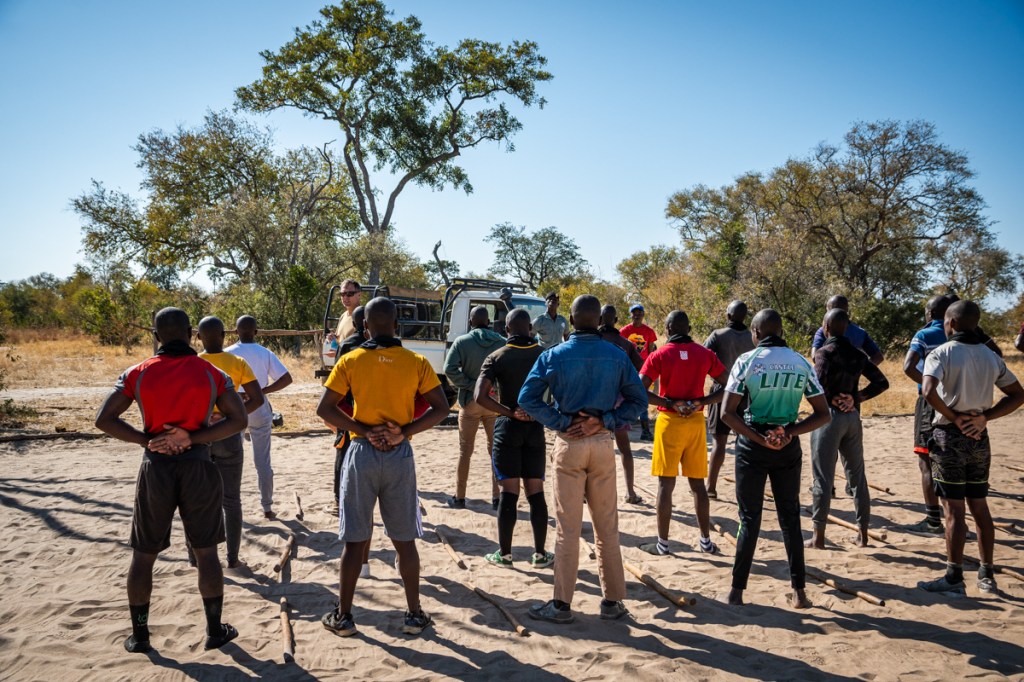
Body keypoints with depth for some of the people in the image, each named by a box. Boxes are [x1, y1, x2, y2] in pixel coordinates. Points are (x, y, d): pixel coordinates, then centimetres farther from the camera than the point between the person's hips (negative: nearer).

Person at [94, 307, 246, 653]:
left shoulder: (138, 373, 1)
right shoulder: (212, 373, -1)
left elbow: (104, 420, -3)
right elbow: (238, 420, -9)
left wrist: (147, 440, -6)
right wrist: (191, 438, -12)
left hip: (155, 468, 1)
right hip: (198, 466, 0)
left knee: (143, 554, 14)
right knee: (206, 551, 10)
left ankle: (139, 635, 22)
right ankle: (215, 631, 18)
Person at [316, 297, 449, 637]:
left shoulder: (350, 361, -3)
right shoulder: (416, 362, -1)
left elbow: (324, 409, -8)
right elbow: (441, 408, -5)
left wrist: (364, 432, -10)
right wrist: (404, 431, -9)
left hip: (362, 454, -1)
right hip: (400, 456, 1)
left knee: (354, 540, 9)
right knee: (404, 540, 11)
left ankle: (343, 617, 19)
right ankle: (414, 615, 19)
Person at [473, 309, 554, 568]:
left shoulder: (497, 357, -4)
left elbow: (480, 396, -16)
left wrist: (510, 413, -11)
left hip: (507, 428, -2)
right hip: (535, 428, 2)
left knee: (509, 492, 2)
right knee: (536, 492, 8)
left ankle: (504, 553, 8)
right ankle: (540, 554, 13)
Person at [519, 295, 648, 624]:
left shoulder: (554, 356, -5)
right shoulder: (616, 356, 0)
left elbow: (527, 399, -11)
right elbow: (638, 399, -2)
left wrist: (562, 422, -10)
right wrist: (605, 421, -8)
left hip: (569, 444, -1)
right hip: (602, 444, 2)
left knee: (567, 527, 5)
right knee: (607, 525, 11)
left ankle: (562, 604, 12)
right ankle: (612, 600, 18)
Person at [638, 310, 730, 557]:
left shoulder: (659, 355, -6)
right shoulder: (705, 354, 4)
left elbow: (640, 390, -15)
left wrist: (671, 404, -12)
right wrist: (701, 402, -6)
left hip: (670, 421, -3)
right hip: (696, 422, 3)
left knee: (666, 484, 3)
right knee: (697, 483, 14)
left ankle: (662, 543, 8)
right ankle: (706, 540, 19)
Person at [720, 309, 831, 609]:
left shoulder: (747, 361, -8)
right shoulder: (801, 363, 3)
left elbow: (727, 413, -14)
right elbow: (823, 414, 1)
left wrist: (760, 439, -14)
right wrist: (789, 433, -10)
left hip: (752, 447, -2)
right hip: (788, 448, 2)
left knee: (750, 519, 6)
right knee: (790, 518, 14)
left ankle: (737, 590, 12)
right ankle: (798, 591, 18)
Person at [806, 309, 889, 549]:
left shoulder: (825, 352, -10)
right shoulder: (857, 354, 9)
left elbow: (819, 385, -25)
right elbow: (882, 382, 7)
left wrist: (830, 399, -6)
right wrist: (856, 397, -1)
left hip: (829, 415, -6)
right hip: (852, 417, 6)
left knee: (823, 478, -1)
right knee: (857, 475, 14)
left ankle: (819, 536, 3)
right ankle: (863, 532, 20)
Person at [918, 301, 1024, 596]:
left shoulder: (942, 353, -11)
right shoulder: (991, 357, 8)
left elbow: (928, 391, -27)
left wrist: (953, 417, -12)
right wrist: (984, 417, 2)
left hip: (950, 436, -6)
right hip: (979, 438, 6)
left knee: (954, 510, -2)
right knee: (979, 507, 14)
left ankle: (954, 578, 4)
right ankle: (986, 575, 22)